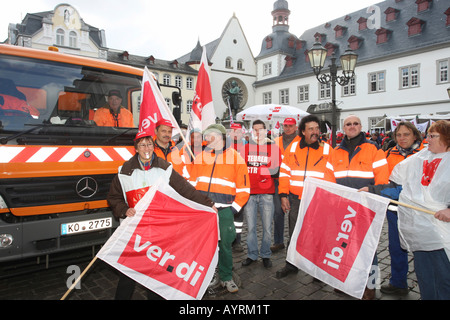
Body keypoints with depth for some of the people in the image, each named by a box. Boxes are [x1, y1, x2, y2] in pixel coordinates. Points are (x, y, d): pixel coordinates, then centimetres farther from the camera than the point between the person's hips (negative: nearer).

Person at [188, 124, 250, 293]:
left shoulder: (236, 158, -1)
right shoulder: (200, 157, 8)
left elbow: (243, 189, 0)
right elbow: (192, 183, 13)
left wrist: (233, 209, -5)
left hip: (224, 210, -2)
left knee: (225, 245, 6)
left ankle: (226, 277, 26)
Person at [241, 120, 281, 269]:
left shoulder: (273, 147, 6)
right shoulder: (246, 147, 11)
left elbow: (276, 169, 1)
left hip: (266, 193, -1)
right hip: (249, 192, 1)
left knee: (267, 227, 4)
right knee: (250, 227, 7)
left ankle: (266, 255, 21)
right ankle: (252, 255, 22)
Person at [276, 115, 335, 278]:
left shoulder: (327, 150, 0)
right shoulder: (293, 148, 4)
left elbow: (331, 176, 0)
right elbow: (284, 173, 6)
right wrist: (284, 195, 1)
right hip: (295, 199, 2)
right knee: (294, 233, 13)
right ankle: (291, 264, 30)